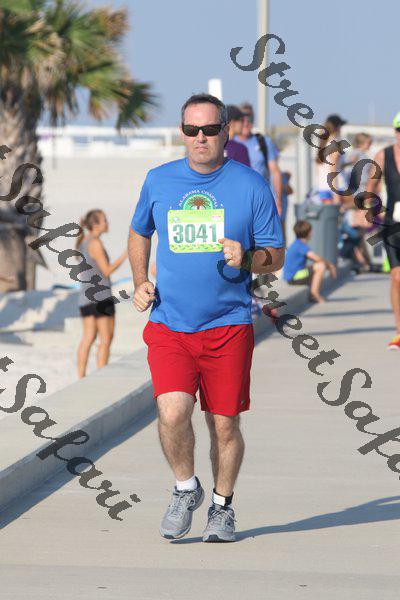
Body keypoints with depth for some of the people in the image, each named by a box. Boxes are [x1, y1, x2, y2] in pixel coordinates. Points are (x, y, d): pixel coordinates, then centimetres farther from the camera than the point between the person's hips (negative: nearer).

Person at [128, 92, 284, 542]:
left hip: (228, 326, -1)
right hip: (168, 324, 1)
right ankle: (185, 489, 9)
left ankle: (222, 505, 26)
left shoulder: (251, 186, 0)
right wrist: (140, 283, 9)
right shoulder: (158, 181, 6)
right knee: (172, 412, -18)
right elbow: (139, 233, 24)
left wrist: (245, 258, -17)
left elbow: (275, 256, 5)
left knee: (224, 424, 3)